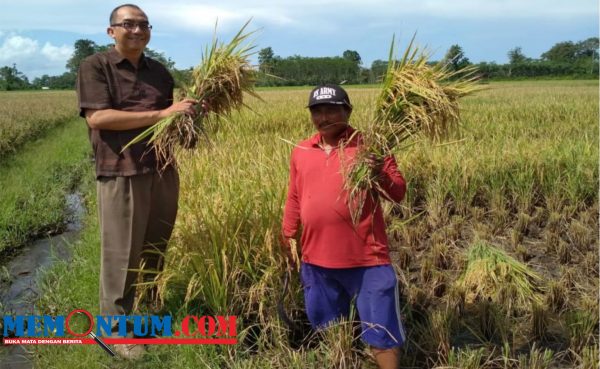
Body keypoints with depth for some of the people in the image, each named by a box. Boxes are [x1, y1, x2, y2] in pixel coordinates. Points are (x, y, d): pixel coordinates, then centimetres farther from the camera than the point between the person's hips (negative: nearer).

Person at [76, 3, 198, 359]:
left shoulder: (160, 72, 16)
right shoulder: (95, 66, -1)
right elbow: (97, 117, -15)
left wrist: (189, 115, 2)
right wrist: (162, 114, -19)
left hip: (164, 171, 6)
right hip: (122, 173, -5)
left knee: (157, 247, 15)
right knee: (122, 254, 0)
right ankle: (116, 328, 14)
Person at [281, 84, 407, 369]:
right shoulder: (300, 152, 7)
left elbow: (398, 194, -9)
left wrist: (381, 176, -28)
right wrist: (288, 236, 20)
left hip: (366, 259, -4)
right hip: (316, 259, 5)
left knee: (381, 330, 4)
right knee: (327, 330, 22)